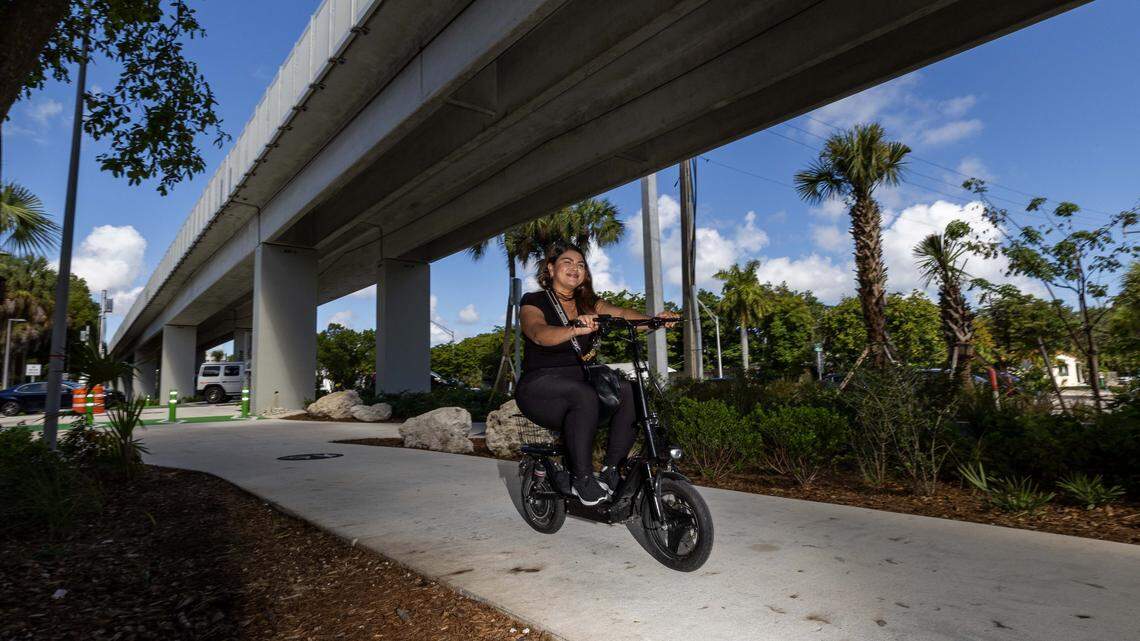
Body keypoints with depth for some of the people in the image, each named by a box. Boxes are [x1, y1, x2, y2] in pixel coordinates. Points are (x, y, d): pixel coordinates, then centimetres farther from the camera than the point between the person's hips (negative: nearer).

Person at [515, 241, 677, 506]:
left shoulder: (588, 303, 14)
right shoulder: (533, 302, -2)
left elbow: (621, 313, -3)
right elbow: (539, 333, -24)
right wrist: (575, 329, -44)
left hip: (582, 381, 6)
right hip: (542, 384, -5)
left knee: (629, 391, -20)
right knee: (585, 395, -35)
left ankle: (612, 469, -13)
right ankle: (581, 479, -25)